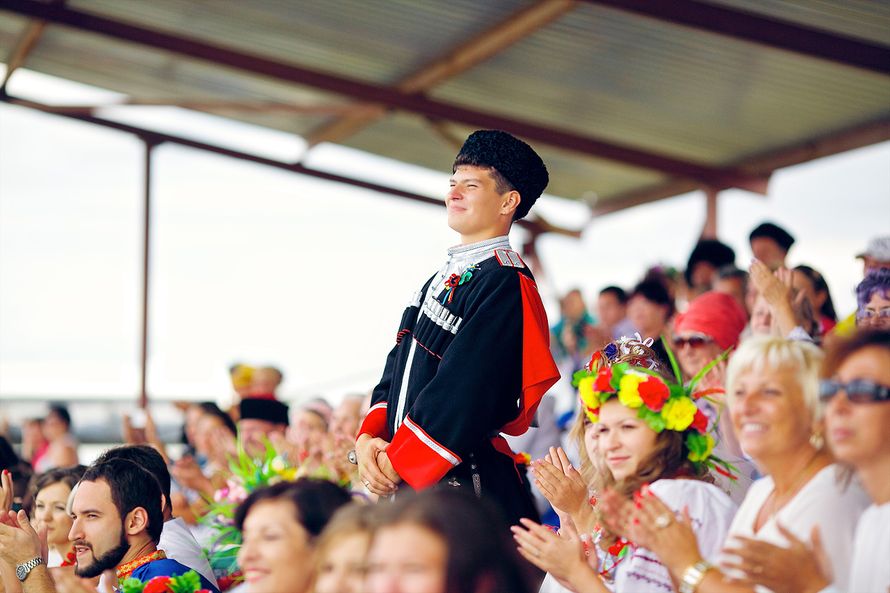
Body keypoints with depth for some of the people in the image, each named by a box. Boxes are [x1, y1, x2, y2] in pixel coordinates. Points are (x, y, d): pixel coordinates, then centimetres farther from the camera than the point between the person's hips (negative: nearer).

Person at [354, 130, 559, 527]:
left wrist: (396, 462, -15)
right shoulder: (442, 279, 20)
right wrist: (368, 439, 0)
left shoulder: (506, 284, -10)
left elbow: (462, 391, -18)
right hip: (408, 483, 9)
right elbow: (397, 370, 17)